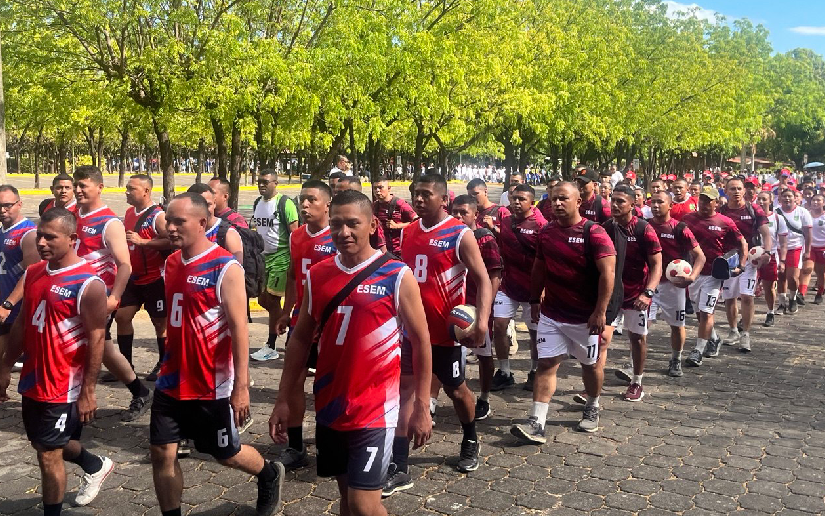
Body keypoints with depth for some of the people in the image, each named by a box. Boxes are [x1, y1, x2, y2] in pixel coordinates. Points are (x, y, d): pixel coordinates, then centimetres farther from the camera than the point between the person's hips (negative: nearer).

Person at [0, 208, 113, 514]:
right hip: (33, 380, 8)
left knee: (48, 454, 2)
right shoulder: (32, 274, 4)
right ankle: (96, 466, 47)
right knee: (43, 443, 23)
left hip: (64, 387, -8)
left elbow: (96, 340, -18)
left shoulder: (88, 284, -19)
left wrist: (88, 392, -18)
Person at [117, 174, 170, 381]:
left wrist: (142, 241, -28)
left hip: (154, 279, -8)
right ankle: (125, 364, 18)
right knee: (121, 316, 7)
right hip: (132, 277, 8)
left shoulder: (158, 216, -16)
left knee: (160, 322, 4)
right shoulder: (129, 212, 10)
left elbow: (171, 241, -28)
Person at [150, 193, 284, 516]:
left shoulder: (226, 268, -17)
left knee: (226, 454, 11)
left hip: (212, 386, -6)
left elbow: (239, 329, -19)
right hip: (172, 381, 6)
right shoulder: (171, 263, 5)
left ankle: (270, 476, 41)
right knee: (161, 453, 5)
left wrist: (241, 386, -20)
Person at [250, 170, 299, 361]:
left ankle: (271, 347, 6)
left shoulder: (285, 203, -13)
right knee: (263, 299, 10)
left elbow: (294, 233, -14)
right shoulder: (257, 203, 11)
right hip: (263, 257, 8)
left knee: (272, 300, -4)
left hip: (280, 258, -8)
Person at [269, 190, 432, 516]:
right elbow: (301, 338, 10)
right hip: (329, 407, 5)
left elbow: (420, 341, -5)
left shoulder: (397, 276, -10)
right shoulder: (317, 275, 3)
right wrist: (283, 400, 8)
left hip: (374, 411, -5)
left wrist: (421, 408, -6)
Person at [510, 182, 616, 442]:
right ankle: (536, 423, -4)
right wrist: (535, 300, 14)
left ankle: (592, 409, 38)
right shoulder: (546, 231, 4)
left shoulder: (594, 233, -14)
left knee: (591, 364, 14)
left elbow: (608, 272, -18)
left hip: (585, 317, -4)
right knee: (546, 364, -2)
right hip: (551, 313, 4)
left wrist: (600, 311, -21)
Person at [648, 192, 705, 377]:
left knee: (677, 324, 11)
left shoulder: (680, 229, -7)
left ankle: (676, 361, 30)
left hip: (673, 283, -1)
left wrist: (692, 277, -20)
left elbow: (700, 256, -5)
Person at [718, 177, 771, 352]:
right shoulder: (720, 212, 3)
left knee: (746, 296, -11)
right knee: (729, 297, 10)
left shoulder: (754, 210, -1)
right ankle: (733, 332, 27)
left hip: (749, 258, -2)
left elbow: (766, 233, -4)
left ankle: (745, 336, -2)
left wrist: (766, 252, -20)